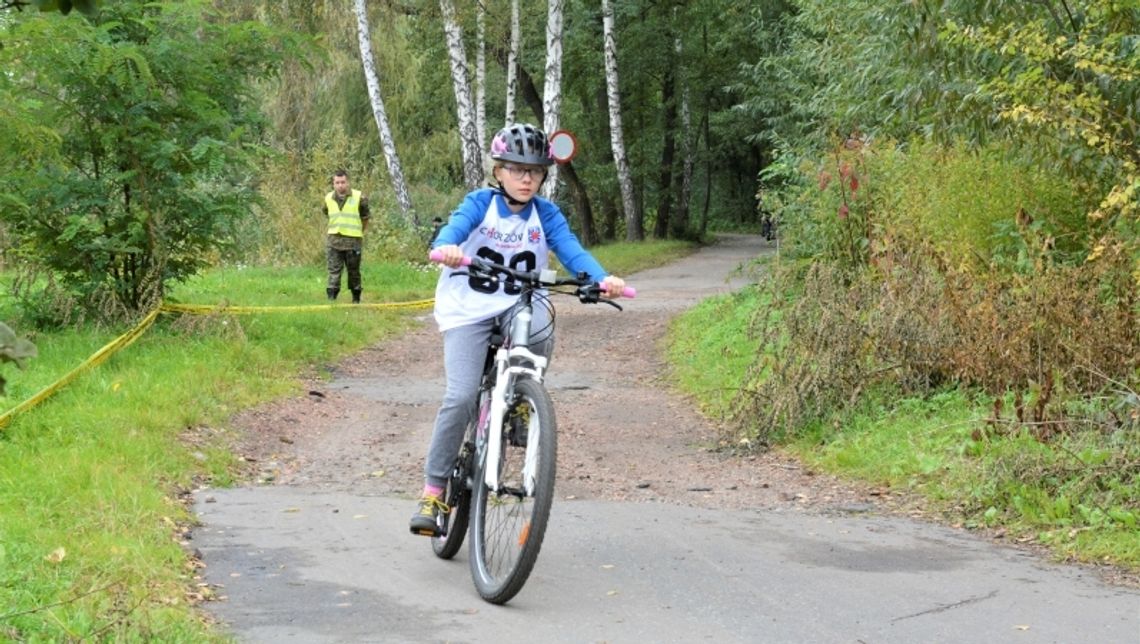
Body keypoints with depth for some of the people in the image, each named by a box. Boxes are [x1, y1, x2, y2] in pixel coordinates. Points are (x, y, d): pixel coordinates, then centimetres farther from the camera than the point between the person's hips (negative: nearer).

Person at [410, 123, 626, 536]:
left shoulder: (546, 215, 0)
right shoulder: (480, 203, -5)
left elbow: (571, 250, -13)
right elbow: (455, 225, -24)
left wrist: (602, 278, -34)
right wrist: (446, 247, -49)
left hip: (517, 306, 2)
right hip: (468, 311, -2)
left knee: (540, 328, -35)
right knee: (461, 397, -18)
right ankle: (433, 490, -5)